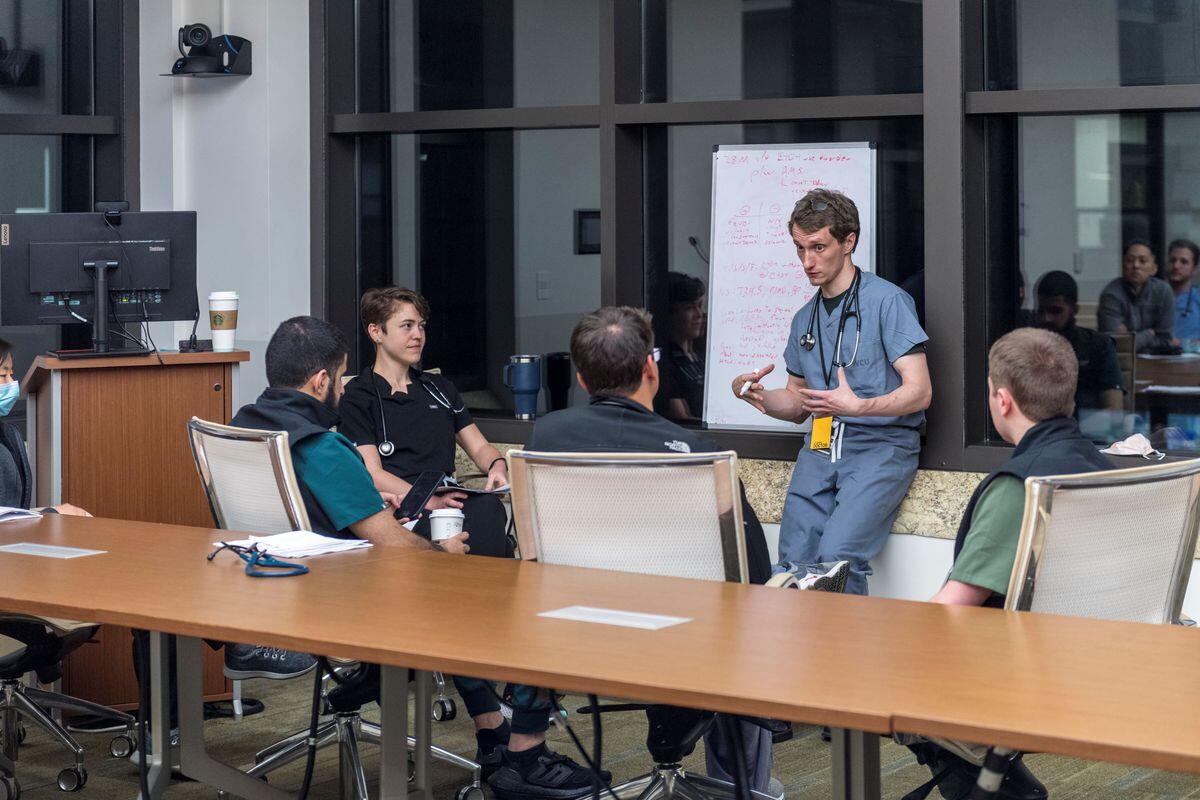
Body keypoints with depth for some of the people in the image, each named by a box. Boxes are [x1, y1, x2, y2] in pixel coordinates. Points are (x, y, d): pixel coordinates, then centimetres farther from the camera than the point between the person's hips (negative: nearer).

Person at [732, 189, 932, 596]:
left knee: (837, 556, -23)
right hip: (820, 447, 6)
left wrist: (857, 407, -26)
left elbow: (919, 392, -9)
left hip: (881, 444, -6)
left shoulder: (887, 301, -4)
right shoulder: (805, 318, 19)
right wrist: (758, 396, 4)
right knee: (794, 562, -8)